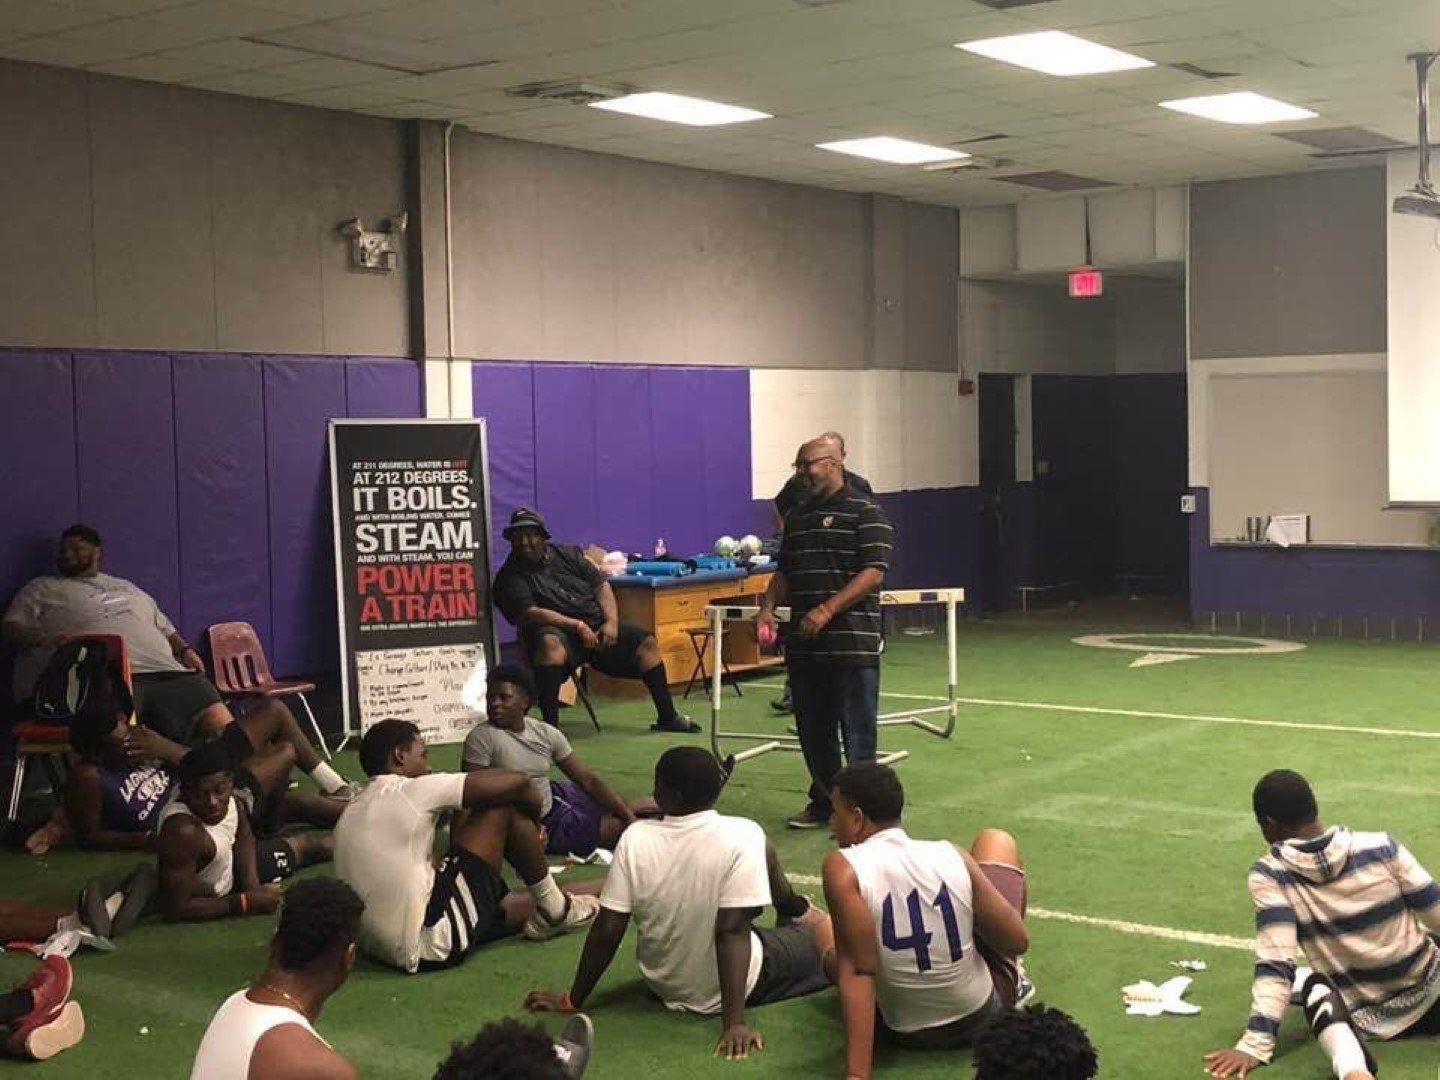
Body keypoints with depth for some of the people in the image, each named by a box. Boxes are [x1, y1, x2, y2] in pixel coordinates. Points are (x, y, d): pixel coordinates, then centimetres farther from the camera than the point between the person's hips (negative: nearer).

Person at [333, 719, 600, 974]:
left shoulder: (352, 814, 17)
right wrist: (532, 822, 12)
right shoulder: (410, 791, -8)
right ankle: (552, 908, 13)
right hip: (432, 946, -9)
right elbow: (517, 782, -9)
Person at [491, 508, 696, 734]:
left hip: (596, 626, 6)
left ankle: (667, 717, 8)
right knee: (550, 644, -40)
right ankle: (550, 726, -42)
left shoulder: (567, 554, 15)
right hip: (558, 631, -6)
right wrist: (577, 626, -21)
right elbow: (529, 613, -15)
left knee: (646, 642, -2)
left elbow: (601, 585, 13)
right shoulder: (509, 577, -1)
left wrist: (611, 622, -4)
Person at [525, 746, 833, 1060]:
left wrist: (572, 1000, -5)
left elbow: (607, 931, -16)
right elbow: (731, 931, -30)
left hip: (663, 985, 4)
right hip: (731, 988, -3)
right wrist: (735, 1022, -30)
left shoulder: (635, 838, -19)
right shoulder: (743, 835, -26)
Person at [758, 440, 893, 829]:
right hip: (803, 644, 7)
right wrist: (769, 606, 3)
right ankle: (823, 802, 25)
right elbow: (784, 571, 22)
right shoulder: (797, 517, 17)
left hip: (852, 645, -7)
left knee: (857, 731, -1)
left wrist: (827, 610, -21)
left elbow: (873, 573, -14)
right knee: (813, 730, 13)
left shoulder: (865, 513, -6)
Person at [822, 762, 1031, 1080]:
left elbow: (858, 971, -29)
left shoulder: (842, 868, -24)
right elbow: (1018, 942, -11)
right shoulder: (952, 855, -17)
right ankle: (1014, 982, 34)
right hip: (985, 1015, 1)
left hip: (905, 1034, -1)